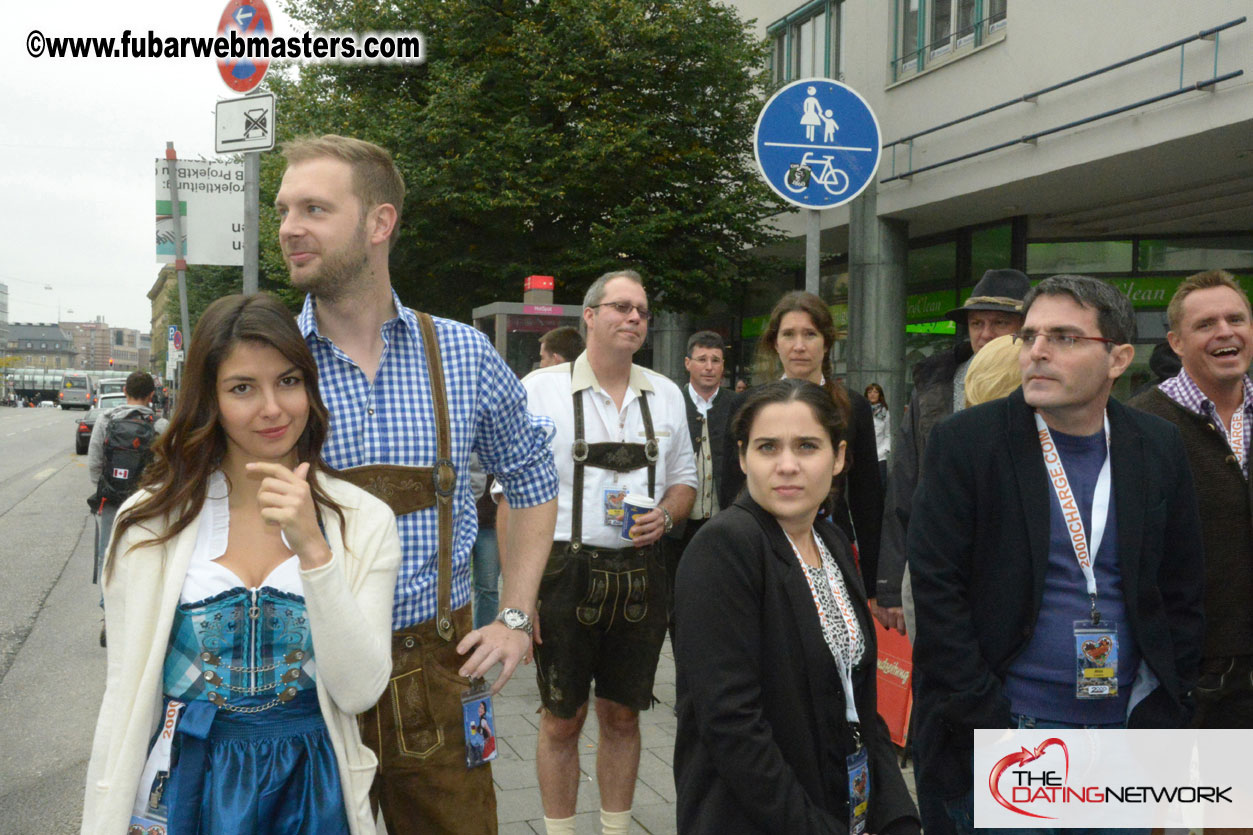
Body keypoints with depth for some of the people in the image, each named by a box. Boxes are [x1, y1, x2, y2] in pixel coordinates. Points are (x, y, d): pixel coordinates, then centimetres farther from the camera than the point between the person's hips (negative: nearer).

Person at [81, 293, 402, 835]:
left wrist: (313, 547, -24)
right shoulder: (151, 521, -5)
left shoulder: (363, 521, -7)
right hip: (184, 788, 0)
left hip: (311, 790, 0)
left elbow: (359, 692, -15)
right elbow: (125, 696, -1)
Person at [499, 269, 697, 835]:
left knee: (622, 716, 14)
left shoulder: (665, 395, 9)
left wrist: (665, 517, -5)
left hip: (640, 573, 3)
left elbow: (684, 480, 18)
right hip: (565, 570, -3)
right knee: (562, 720, 8)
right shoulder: (540, 390, -3)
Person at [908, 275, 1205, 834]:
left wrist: (1162, 716, 3)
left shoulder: (1159, 448, 3)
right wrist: (986, 725, -13)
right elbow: (936, 588, -11)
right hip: (1010, 724, -3)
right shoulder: (964, 442, -8)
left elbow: (1182, 594, 9)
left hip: (1126, 725, 4)